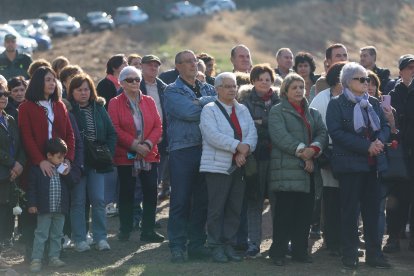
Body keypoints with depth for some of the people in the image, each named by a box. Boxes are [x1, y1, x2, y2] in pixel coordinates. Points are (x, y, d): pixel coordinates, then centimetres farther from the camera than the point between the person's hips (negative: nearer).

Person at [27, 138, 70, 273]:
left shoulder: (63, 168, 6)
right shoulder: (37, 169, -8)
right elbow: (32, 187, -6)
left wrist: (67, 175, -9)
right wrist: (32, 204, -10)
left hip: (60, 209, 5)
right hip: (44, 209, -5)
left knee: (57, 235, 12)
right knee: (41, 234, -3)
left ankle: (54, 257, 21)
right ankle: (36, 260, -1)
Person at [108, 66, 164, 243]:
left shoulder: (149, 102, 9)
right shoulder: (115, 103, 0)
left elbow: (158, 126, 3)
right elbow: (115, 129, -9)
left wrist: (148, 144, -13)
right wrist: (134, 144, -17)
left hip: (149, 154, 3)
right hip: (126, 155, -3)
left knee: (151, 192, 0)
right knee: (126, 193, 4)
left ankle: (148, 230, 7)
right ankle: (125, 230, 13)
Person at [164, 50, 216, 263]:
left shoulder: (208, 89, 18)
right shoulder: (172, 91, 1)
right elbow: (187, 112, -15)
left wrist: (201, 102, -15)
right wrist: (209, 104, -3)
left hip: (206, 149, 5)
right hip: (182, 151, -5)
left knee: (202, 200, 8)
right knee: (180, 200, -3)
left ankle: (197, 245, 16)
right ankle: (177, 247, 1)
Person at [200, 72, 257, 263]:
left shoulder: (242, 110, 15)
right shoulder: (209, 110, -3)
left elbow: (252, 134, 4)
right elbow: (213, 135, -17)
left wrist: (245, 150, -15)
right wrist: (238, 146, -18)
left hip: (239, 167, 6)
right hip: (217, 166, -5)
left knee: (235, 209, 7)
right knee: (217, 209, -3)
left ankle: (229, 245, 14)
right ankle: (216, 247, 4)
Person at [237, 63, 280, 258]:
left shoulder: (279, 100, 10)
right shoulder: (246, 100, 4)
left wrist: (260, 123, -2)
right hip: (255, 154, -2)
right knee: (254, 198, 0)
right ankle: (253, 243, 4)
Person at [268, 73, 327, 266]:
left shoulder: (313, 113, 22)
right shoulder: (277, 112, 3)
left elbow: (322, 133, 7)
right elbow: (280, 135, -12)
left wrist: (313, 148, -14)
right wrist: (302, 152, -18)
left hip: (308, 170, 6)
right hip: (287, 169, -6)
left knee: (305, 212, 6)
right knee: (284, 212, -6)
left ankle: (300, 250, 14)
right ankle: (278, 252, 0)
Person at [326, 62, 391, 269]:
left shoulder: (373, 103, 15)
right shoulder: (336, 104, -3)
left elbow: (385, 127, 13)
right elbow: (336, 133, -14)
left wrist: (380, 140, -11)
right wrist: (366, 146, -19)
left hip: (372, 164, 5)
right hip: (349, 164, -5)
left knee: (372, 209, 6)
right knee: (350, 211, -1)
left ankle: (374, 253, 11)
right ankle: (349, 255, 6)